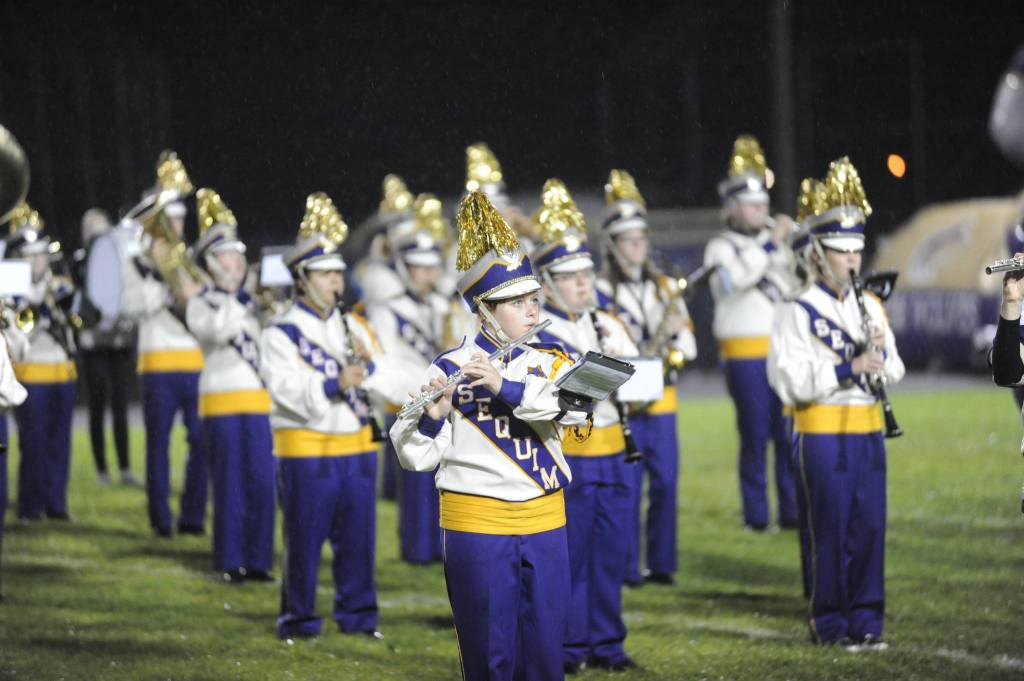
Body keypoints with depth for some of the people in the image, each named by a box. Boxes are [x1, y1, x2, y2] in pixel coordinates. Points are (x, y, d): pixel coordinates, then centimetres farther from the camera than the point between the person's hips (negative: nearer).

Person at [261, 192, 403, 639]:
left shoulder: (354, 327, 11)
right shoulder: (280, 335, -5)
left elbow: (391, 388, 7)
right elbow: (291, 393, -19)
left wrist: (369, 366, -13)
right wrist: (334, 385, -33)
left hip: (356, 447, 5)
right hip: (305, 451, -5)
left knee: (358, 536, 8)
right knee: (304, 540, 1)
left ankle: (357, 612, 19)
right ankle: (298, 618, 11)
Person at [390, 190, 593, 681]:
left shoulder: (550, 361, 5)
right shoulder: (449, 371, -6)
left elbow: (575, 406, -16)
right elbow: (416, 457, -7)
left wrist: (506, 387, -26)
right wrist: (433, 416, -26)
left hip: (545, 526, 4)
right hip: (478, 529, -4)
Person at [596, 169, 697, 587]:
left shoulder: (665, 287, 11)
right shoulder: (602, 292, -3)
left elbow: (688, 348, 11)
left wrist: (676, 332, -10)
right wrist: (657, 337, -21)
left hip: (661, 401, 4)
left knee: (665, 484, 3)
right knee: (626, 487, -3)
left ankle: (661, 563, 11)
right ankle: (626, 566, 3)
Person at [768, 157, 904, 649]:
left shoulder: (871, 307, 12)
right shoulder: (798, 313, -7)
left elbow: (893, 372, 17)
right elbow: (789, 381, -16)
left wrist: (882, 354, -6)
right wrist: (847, 368, -22)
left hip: (867, 429, 5)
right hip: (824, 434, -5)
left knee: (870, 525, 5)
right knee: (832, 529, -1)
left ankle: (866, 619, 12)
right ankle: (830, 622, 8)